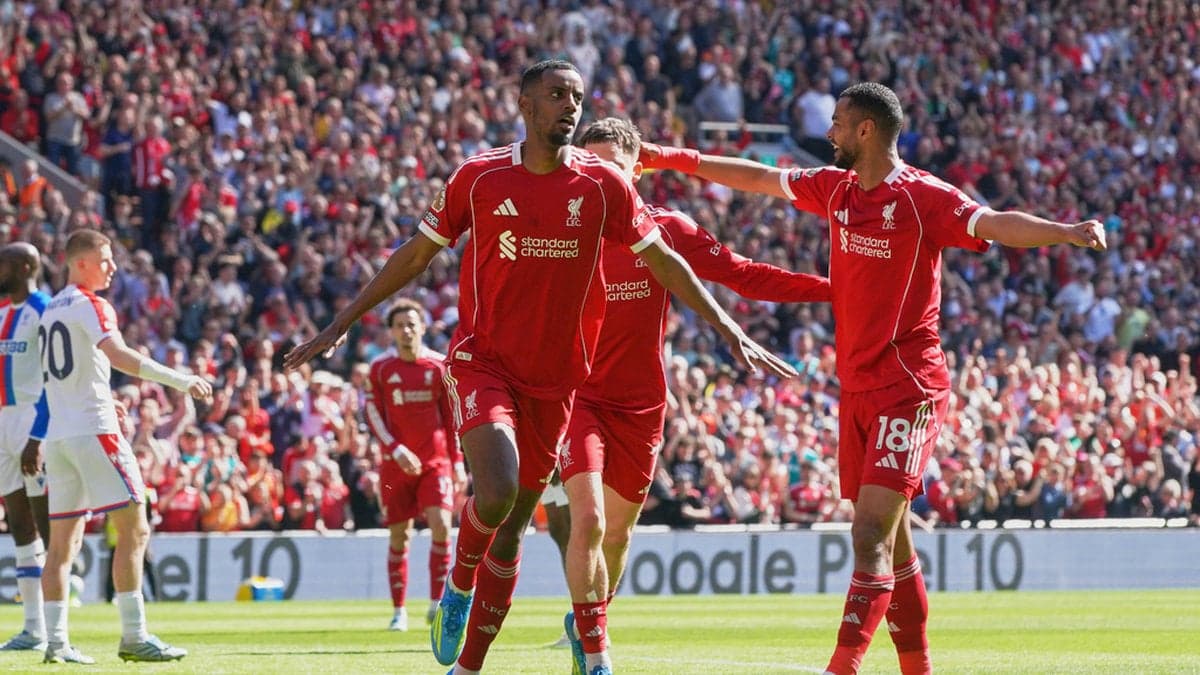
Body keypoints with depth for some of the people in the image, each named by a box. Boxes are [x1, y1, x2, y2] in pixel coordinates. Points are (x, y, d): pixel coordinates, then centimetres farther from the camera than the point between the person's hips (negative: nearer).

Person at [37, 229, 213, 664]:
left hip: (57, 434, 8)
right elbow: (119, 356, -23)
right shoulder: (90, 306, -8)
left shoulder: (50, 310, 18)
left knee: (63, 541, 8)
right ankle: (134, 636, -10)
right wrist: (182, 381, -24)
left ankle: (56, 641, 4)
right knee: (134, 530, -6)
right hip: (93, 430, -8)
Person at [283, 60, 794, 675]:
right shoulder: (478, 177, -3)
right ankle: (459, 585, 6)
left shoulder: (601, 183, -1)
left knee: (512, 527, 7)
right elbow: (415, 255, 7)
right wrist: (341, 323, 7)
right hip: (482, 361, -2)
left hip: (554, 379, 2)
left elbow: (664, 262, 7)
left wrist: (732, 333, 4)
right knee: (496, 493, -26)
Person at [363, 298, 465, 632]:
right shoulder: (380, 368, 1)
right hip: (396, 464, 0)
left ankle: (437, 601, -10)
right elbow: (373, 416, 0)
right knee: (399, 536, 2)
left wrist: (457, 462, 6)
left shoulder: (439, 366, 3)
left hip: (436, 461, 0)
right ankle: (399, 610, 9)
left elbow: (451, 417, 9)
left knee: (441, 525, -16)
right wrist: (397, 451, -13)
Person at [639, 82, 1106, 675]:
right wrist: (671, 158, 31)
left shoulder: (923, 197, -11)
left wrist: (1067, 233, -43)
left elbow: (996, 224, -24)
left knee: (871, 536, -17)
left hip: (908, 388, -8)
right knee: (891, 542, 11)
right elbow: (761, 178, 24)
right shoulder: (836, 188, 11)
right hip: (856, 386, 8)